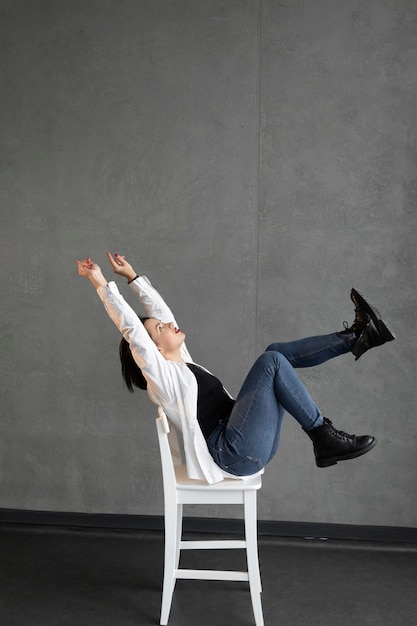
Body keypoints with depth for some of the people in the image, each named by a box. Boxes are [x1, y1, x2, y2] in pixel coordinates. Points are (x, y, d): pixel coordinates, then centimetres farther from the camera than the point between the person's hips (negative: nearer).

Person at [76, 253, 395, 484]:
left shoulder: (182, 363, 22)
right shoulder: (159, 373, -2)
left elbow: (160, 310, 27)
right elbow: (130, 328, -11)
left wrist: (132, 275, 27)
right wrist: (101, 283, -10)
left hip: (252, 449, 9)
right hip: (235, 454, -9)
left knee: (277, 352, 3)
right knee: (271, 362, -19)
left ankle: (356, 337, -7)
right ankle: (325, 440, -18)